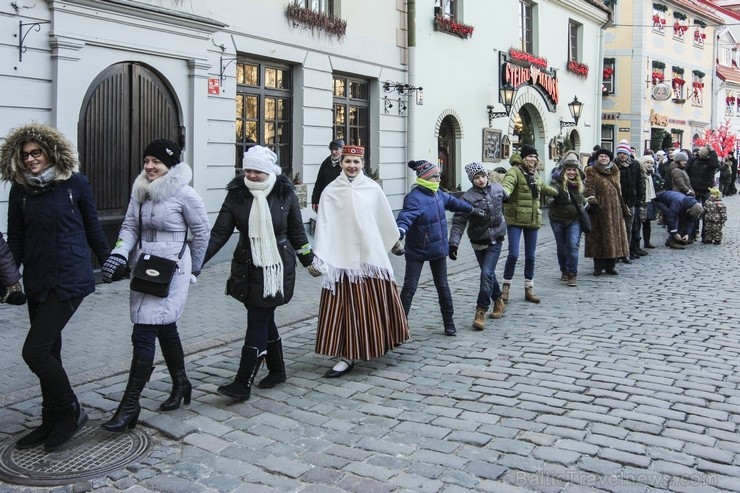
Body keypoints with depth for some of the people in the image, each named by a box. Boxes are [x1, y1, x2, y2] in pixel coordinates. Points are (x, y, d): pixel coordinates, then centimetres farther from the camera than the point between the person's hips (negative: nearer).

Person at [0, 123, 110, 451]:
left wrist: (107, 260, 12)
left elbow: (92, 227, 4)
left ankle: (71, 412, 7)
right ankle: (52, 423, 28)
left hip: (70, 279, -5)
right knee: (48, 352, 13)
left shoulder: (75, 183, -6)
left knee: (35, 350, -11)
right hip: (37, 282, 5)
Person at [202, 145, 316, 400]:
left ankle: (243, 383, -2)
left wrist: (308, 260, 12)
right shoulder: (236, 195, -2)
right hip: (248, 268, 4)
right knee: (264, 320, 14)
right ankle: (277, 370, 32)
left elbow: (296, 232, 7)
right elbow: (219, 233, -4)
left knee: (257, 322, -6)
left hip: (277, 267, -3)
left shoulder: (285, 194, -5)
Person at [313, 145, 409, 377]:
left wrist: (394, 241, 26)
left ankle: (382, 339, 33)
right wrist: (319, 257, -11)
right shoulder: (330, 191, -1)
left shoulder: (373, 188, 3)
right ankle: (347, 356, 7)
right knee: (345, 305, 0)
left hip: (371, 254, 1)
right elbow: (324, 226, -5)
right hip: (342, 257, -1)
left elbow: (385, 218, 15)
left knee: (375, 302, 10)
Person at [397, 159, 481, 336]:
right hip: (417, 251, -6)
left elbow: (453, 202, 22)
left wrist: (472, 210, 34)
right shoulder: (414, 198, -22)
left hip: (438, 249, 7)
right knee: (409, 288, -5)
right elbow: (406, 217, -38)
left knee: (442, 286, 14)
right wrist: (400, 232, -58)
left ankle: (449, 322, 27)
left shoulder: (438, 194, 3)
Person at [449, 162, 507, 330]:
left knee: (487, 274, -13)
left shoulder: (497, 189, -3)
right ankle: (499, 302, 37)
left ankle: (481, 312, -8)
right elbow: (458, 222, -18)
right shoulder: (468, 197, -13)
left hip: (496, 240, 0)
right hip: (479, 242, 0)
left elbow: (505, 197, 22)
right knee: (488, 274, 14)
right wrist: (453, 243, -29)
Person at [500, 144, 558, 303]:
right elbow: (507, 184, -31)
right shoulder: (514, 171, -9)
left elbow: (544, 188, 35)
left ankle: (529, 289, 20)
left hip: (532, 220, 7)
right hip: (515, 219, -7)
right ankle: (506, 287, 6)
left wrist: (558, 192, 51)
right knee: (513, 254, -12)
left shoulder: (534, 174, 15)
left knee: (530, 256, 9)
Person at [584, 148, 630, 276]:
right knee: (598, 237, -2)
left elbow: (619, 190, 21)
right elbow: (590, 188, -10)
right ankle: (598, 267, 5)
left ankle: (610, 266, 14)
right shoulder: (592, 172, 1)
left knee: (614, 236, 6)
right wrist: (592, 201, -25)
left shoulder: (615, 171, 16)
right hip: (599, 209, -5)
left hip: (614, 209, 5)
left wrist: (623, 207, 20)